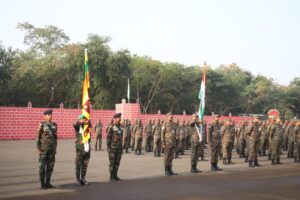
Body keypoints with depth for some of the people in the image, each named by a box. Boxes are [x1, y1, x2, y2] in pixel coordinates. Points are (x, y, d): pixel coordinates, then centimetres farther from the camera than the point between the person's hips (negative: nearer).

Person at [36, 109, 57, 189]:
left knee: (50, 166, 5)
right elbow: (38, 137, -6)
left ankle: (48, 183, 13)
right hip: (43, 148, -5)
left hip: (52, 148, 5)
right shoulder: (41, 125, -7)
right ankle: (42, 184, 5)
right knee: (42, 166, -2)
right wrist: (38, 149, -12)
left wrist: (55, 148, 11)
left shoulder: (54, 125, 9)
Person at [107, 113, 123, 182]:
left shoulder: (120, 128, 12)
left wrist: (121, 148, 15)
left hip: (119, 149, 7)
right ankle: (111, 177, 5)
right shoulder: (111, 128, -10)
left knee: (117, 163, 8)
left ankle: (115, 176, 15)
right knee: (112, 163, -2)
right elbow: (108, 138, -10)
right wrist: (109, 148, -14)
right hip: (112, 148, -7)